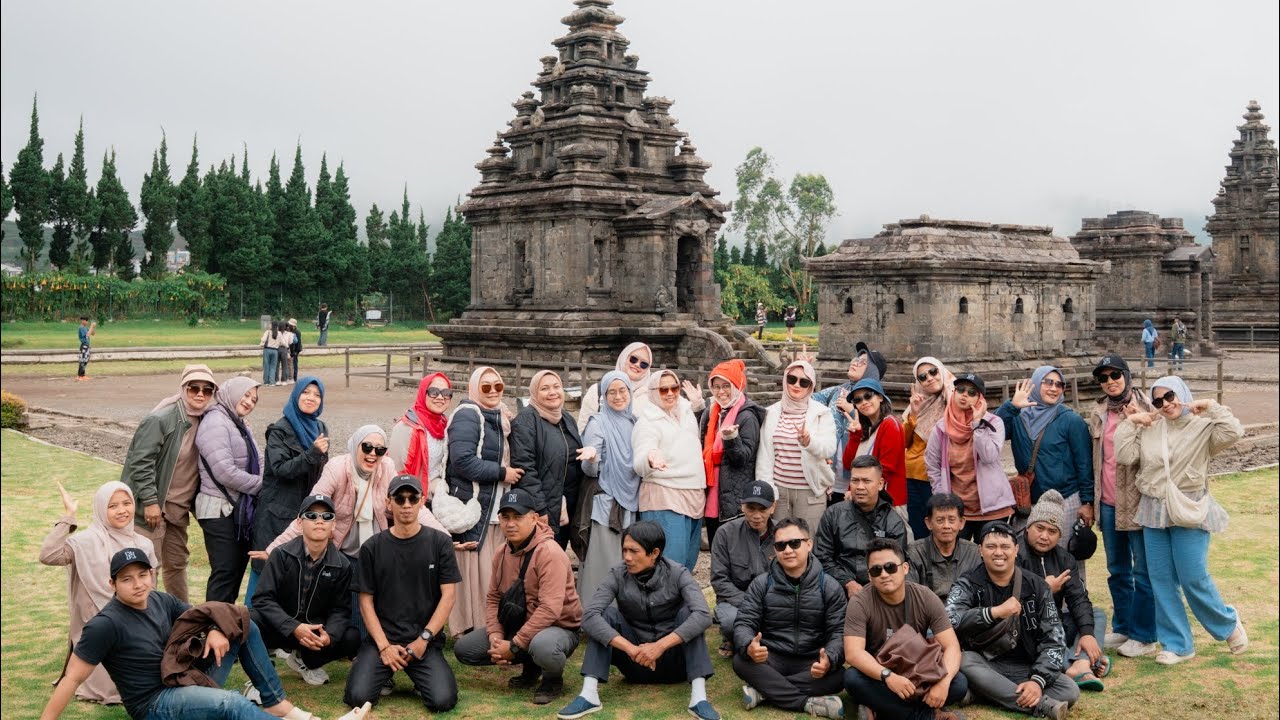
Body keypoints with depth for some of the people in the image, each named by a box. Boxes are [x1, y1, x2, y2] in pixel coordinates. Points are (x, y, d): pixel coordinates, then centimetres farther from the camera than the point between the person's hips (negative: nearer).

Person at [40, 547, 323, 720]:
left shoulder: (160, 601, 2)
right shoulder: (106, 625, -20)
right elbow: (72, 678, -17)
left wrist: (215, 631, -8)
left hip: (187, 680, 8)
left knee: (245, 626, 3)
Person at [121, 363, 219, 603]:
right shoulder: (160, 420, -16)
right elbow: (141, 462, -19)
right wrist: (150, 501, -21)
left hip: (179, 509, 8)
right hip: (153, 507, -7)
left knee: (177, 563, 18)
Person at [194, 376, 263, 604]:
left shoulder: (240, 424, 18)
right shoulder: (215, 423, -13)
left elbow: (257, 464, 16)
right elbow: (225, 472, -22)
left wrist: (264, 481, -5)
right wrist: (261, 485, -12)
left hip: (241, 509, 9)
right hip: (220, 511, -9)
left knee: (238, 567, 13)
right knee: (225, 572, -7)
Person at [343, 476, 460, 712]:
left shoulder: (439, 542, 3)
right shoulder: (372, 548, 5)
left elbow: (448, 595, 0)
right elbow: (366, 601, 5)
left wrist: (423, 639, -8)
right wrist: (384, 646, -7)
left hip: (426, 641, -1)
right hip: (382, 639, 1)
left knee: (443, 701, -21)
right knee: (358, 697, -21)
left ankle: (419, 677, 13)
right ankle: (385, 675, 13)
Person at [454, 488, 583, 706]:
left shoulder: (549, 553, -23)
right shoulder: (502, 553, 4)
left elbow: (550, 609, -30)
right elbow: (493, 598, 8)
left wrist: (514, 645, -27)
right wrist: (496, 637, -11)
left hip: (558, 627, -8)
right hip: (515, 625, 8)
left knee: (542, 646, -43)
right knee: (463, 649, -1)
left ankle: (553, 680, -5)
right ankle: (530, 668, 14)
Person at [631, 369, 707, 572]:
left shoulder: (686, 412, 14)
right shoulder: (648, 421, -8)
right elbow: (640, 465, -23)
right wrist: (651, 458, -42)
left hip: (694, 498, 8)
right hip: (664, 501, -7)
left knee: (688, 562, 13)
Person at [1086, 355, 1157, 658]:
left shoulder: (1146, 409, -7)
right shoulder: (1098, 414, 10)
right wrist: (1091, 499, 15)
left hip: (1137, 501, -6)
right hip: (1108, 503, 6)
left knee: (1142, 571, 2)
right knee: (1117, 570, 16)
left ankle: (1144, 636, 10)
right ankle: (1122, 627, 28)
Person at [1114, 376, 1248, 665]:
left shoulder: (1203, 426, -4)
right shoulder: (1148, 429, 6)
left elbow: (1234, 433, -22)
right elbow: (1124, 456, -2)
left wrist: (1210, 407, -14)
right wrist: (1129, 423, -3)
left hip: (1189, 513, -4)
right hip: (1154, 513, 4)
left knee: (1194, 579, -3)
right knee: (1161, 580, 6)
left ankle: (1229, 624, 25)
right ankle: (1177, 644, 16)